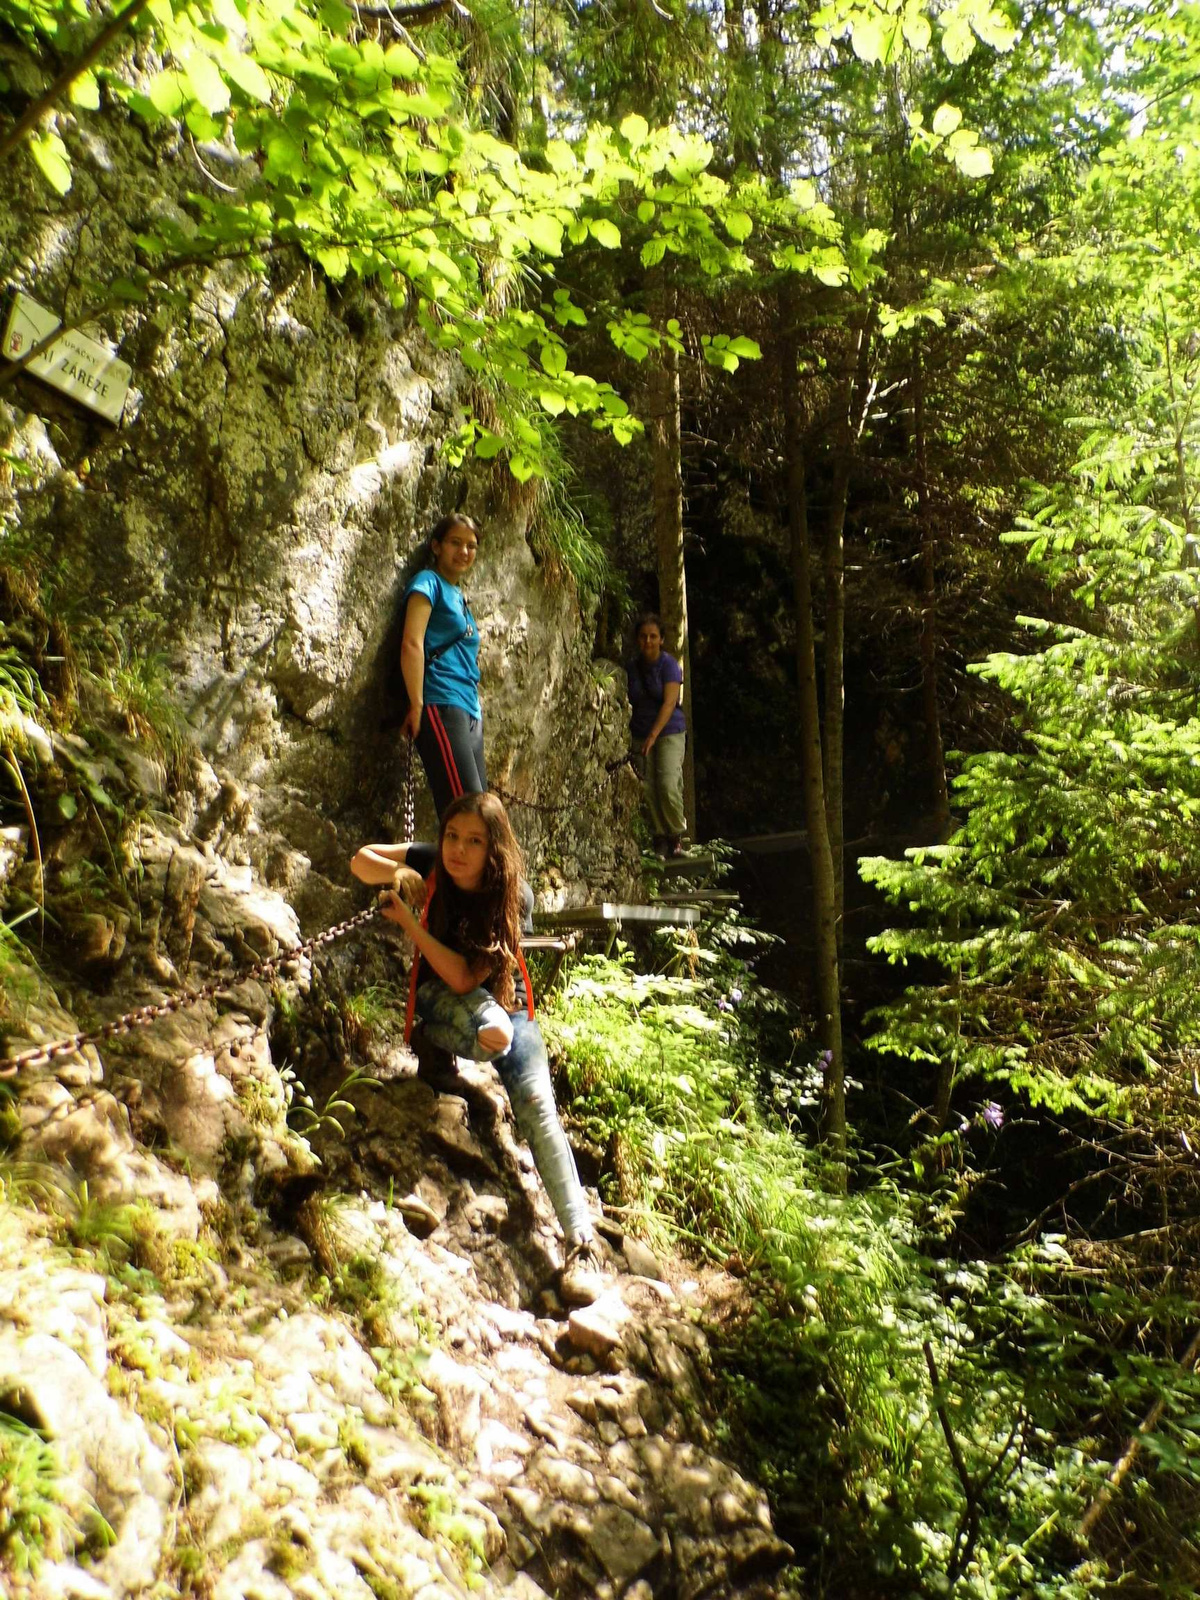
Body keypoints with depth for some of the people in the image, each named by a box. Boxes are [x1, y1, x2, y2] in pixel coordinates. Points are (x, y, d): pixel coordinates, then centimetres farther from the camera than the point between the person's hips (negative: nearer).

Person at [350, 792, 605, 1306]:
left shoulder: (515, 898, -22)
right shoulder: (434, 864, -13)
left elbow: (465, 977, -26)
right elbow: (361, 859, -4)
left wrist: (408, 921, -25)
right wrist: (399, 875, -24)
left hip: (504, 1000, -1)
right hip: (441, 999, 1)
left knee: (536, 1102, -23)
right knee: (492, 1032, -37)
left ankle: (582, 1243, -23)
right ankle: (430, 1042, -8)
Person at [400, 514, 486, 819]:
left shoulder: (459, 596, 25)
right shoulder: (428, 582, 1)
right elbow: (411, 644, -12)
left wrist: (476, 708, 15)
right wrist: (417, 705, -17)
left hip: (470, 713, 9)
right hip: (441, 708, -9)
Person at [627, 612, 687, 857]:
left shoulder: (669, 665, -8)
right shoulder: (632, 667, 5)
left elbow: (670, 702, -19)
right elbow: (629, 701, 9)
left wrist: (653, 735, -30)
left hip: (669, 732, -4)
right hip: (640, 735, 4)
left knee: (669, 784, -16)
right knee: (648, 788, -1)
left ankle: (676, 835, 3)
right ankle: (660, 836, 11)